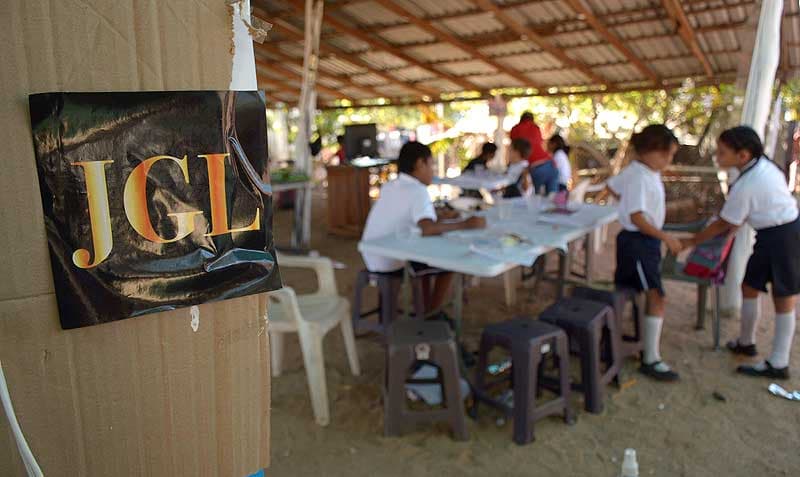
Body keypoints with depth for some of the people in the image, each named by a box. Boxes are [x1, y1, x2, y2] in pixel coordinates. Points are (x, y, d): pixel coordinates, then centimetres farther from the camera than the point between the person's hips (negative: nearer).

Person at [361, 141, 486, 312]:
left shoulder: (389, 186, 6)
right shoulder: (417, 191, -18)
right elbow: (428, 229, -35)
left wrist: (437, 217, 17)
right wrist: (465, 224, -26)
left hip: (373, 259, 8)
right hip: (391, 263, -8)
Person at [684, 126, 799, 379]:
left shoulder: (746, 185, -23)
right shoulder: (763, 164, 2)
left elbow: (723, 224, -12)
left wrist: (692, 241, -2)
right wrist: (733, 226, 11)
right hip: (777, 232, 8)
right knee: (749, 286, 15)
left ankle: (778, 365, 17)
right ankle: (746, 342, 28)